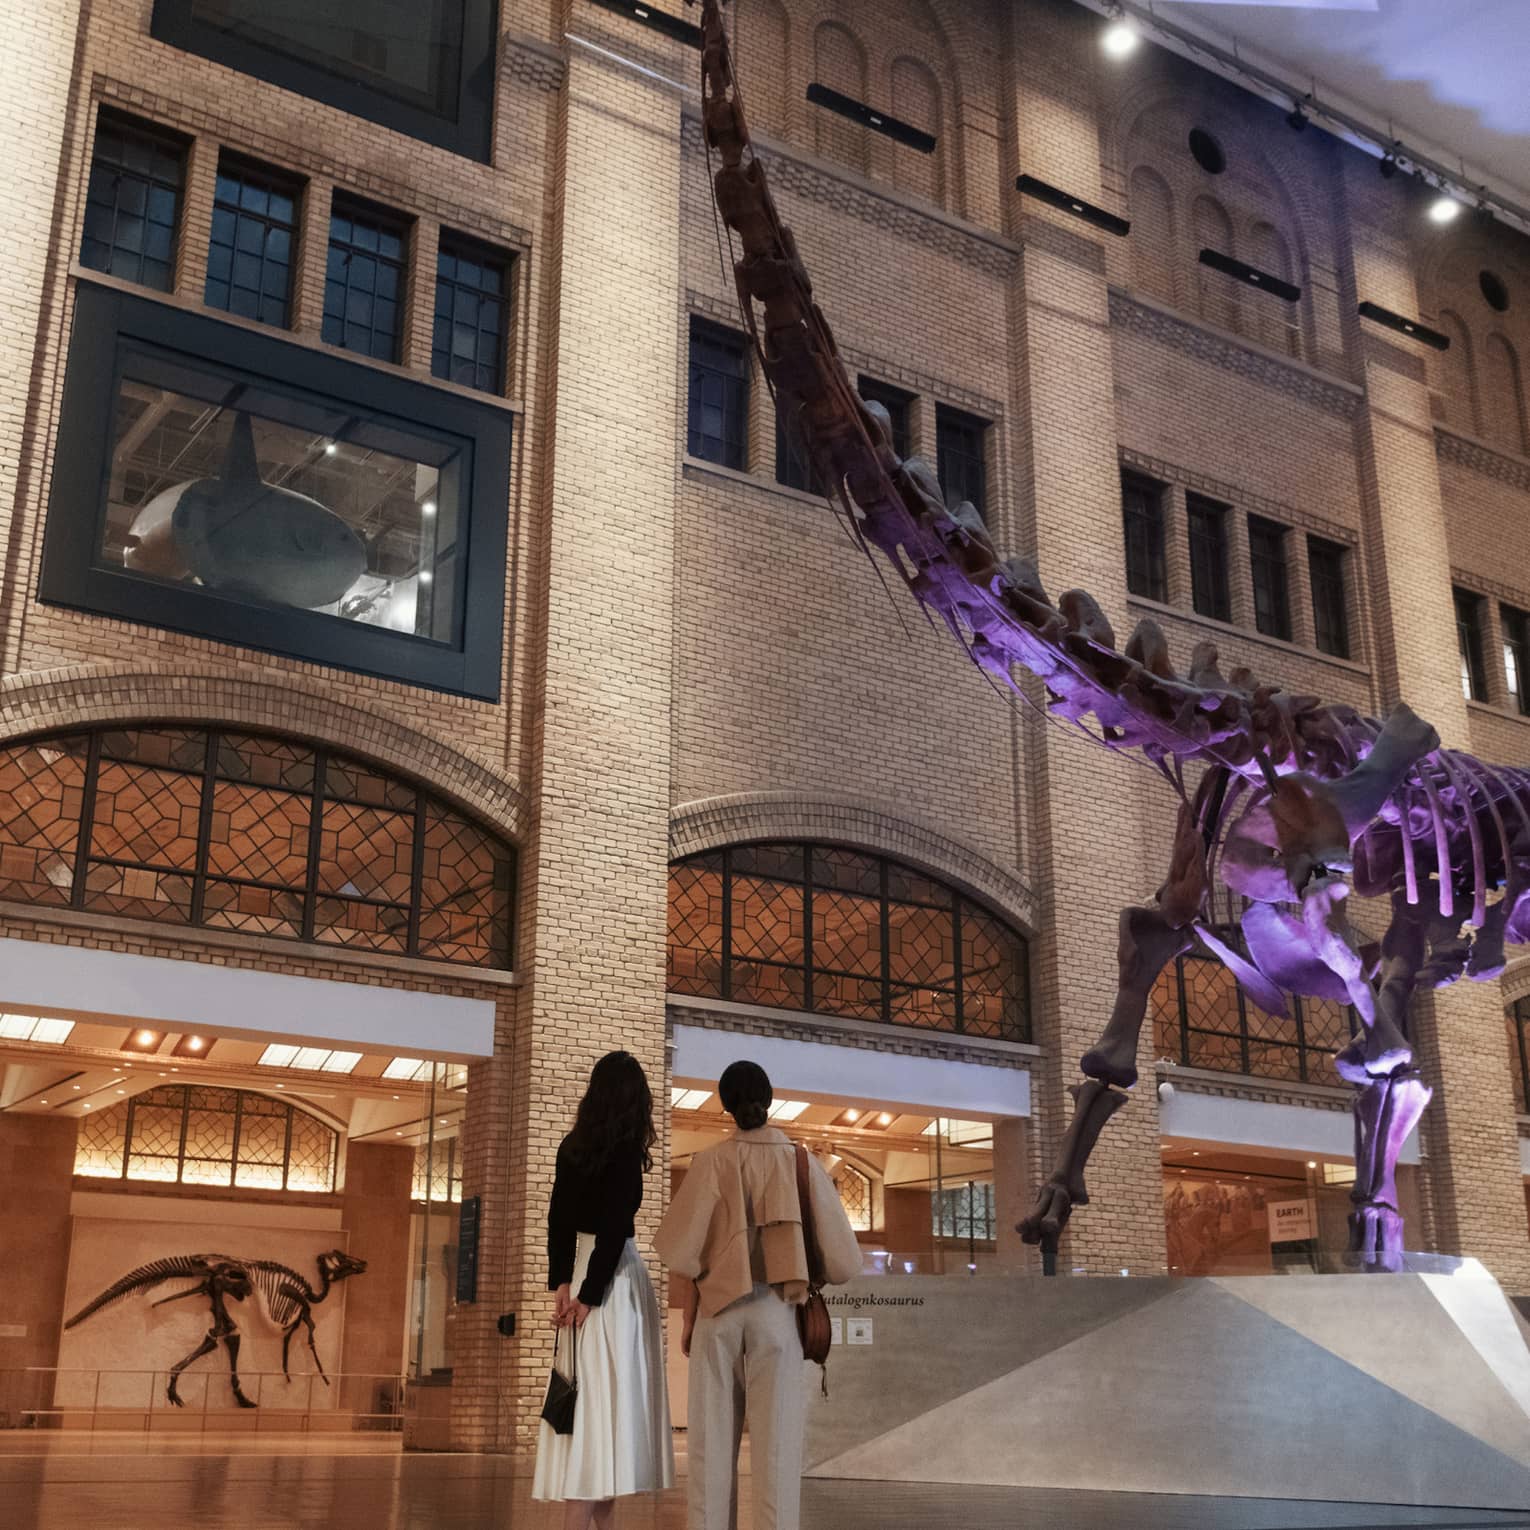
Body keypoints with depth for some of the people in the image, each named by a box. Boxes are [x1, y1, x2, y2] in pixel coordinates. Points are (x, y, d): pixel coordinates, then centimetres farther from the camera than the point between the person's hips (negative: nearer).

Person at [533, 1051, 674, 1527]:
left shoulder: (574, 1144, 9)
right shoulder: (625, 1149, -11)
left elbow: (559, 1217, 6)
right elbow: (614, 1226, -16)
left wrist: (561, 1283, 2)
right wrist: (589, 1295, -12)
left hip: (578, 1267, 7)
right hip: (613, 1276, -7)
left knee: (588, 1398, 12)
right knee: (602, 1397, -6)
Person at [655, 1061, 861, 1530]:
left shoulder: (711, 1161, -3)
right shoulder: (801, 1162, 0)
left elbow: (684, 1247, -6)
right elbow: (842, 1259, -1)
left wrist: (688, 1316, 6)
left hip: (718, 1308, 0)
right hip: (776, 1311, 0)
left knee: (712, 1441, 4)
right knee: (775, 1442, 0)